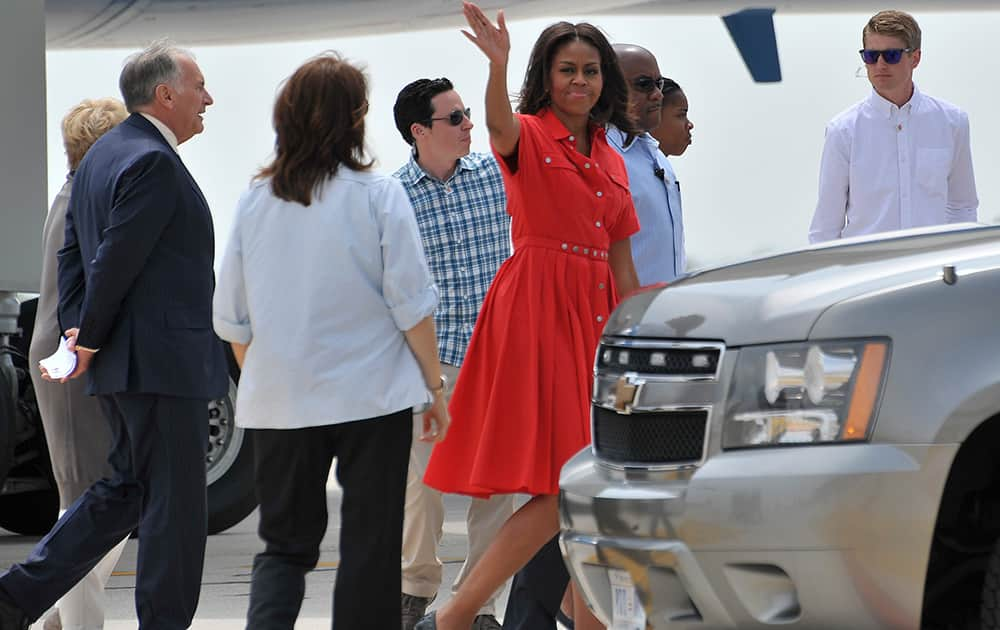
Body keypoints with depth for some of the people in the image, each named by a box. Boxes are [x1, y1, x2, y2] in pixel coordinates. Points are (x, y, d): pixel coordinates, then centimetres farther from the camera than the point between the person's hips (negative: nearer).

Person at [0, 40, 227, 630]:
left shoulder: (102, 154, 15)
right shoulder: (154, 163, -17)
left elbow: (73, 252, 16)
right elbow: (116, 260, -20)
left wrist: (77, 331, 9)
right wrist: (90, 339, -9)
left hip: (121, 361, 10)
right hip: (163, 361, -10)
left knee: (127, 488, 17)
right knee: (175, 501, -1)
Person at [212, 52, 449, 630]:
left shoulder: (256, 202, 1)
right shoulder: (377, 195, -9)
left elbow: (233, 320, 7)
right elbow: (412, 306, -7)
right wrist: (436, 386, 4)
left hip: (280, 403, 3)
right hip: (371, 397, -3)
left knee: (285, 544, 12)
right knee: (369, 549, 7)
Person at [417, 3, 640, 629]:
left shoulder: (610, 161, 17)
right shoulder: (530, 136, -3)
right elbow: (500, 127, -29)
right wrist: (498, 64, -48)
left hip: (594, 319, 7)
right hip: (536, 311, -7)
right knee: (561, 491, -14)